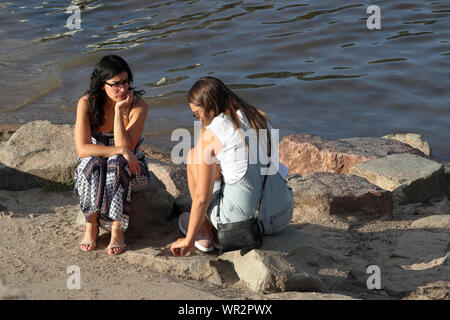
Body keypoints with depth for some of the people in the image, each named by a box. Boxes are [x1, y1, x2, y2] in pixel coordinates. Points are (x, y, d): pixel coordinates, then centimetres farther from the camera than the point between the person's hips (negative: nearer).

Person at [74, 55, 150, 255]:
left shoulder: (138, 106, -16)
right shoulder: (87, 103, -14)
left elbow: (126, 146, -25)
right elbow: (82, 148, -22)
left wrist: (119, 111, -30)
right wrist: (121, 150, -31)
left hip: (129, 170, -1)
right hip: (95, 171, 1)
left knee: (116, 163, -35)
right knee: (92, 162, -34)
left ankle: (117, 229, -34)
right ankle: (91, 225, -26)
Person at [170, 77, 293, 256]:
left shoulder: (210, 135, -8)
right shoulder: (261, 118, 10)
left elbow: (202, 198, -7)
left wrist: (189, 240, 6)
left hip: (242, 220, -6)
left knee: (192, 156, 14)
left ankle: (204, 234, 21)